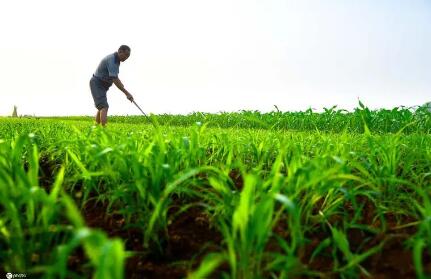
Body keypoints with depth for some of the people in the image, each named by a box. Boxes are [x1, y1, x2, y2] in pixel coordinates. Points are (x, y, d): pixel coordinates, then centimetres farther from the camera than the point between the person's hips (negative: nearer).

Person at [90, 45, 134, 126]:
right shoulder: (111, 60, -24)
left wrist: (122, 85, 4)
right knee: (104, 107, -20)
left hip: (102, 85, 10)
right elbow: (115, 80, -30)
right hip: (97, 84, -10)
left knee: (101, 107, 15)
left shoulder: (116, 60, 7)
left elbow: (115, 77, 18)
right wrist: (127, 93, -30)